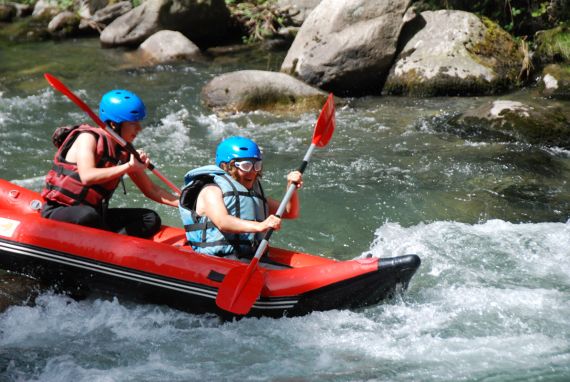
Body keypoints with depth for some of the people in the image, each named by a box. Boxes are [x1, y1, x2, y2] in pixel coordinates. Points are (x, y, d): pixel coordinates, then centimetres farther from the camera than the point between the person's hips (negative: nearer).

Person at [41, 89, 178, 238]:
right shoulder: (88, 137, -13)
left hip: (95, 214, 7)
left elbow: (151, 189, 13)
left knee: (151, 219, -9)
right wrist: (128, 166, -28)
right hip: (58, 213, -7)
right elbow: (87, 177, -32)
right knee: (88, 215, -41)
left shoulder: (124, 152, 7)